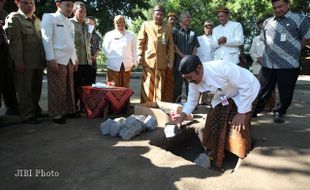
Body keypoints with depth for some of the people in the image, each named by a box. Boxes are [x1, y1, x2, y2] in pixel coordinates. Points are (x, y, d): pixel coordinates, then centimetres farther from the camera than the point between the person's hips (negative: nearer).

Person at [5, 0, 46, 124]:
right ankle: (27, 115, 9)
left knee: (37, 88, 13)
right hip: (25, 62, -6)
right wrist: (18, 61, -17)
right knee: (25, 89, 1)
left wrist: (44, 59, 13)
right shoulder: (14, 18, -3)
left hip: (38, 61, 6)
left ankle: (35, 110, 27)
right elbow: (15, 41, -11)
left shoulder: (37, 20, 16)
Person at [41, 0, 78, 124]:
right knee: (57, 88, -4)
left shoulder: (70, 23, 19)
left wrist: (75, 59, 13)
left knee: (69, 87, 9)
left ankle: (69, 110, 19)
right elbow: (47, 39, -9)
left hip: (70, 59, 7)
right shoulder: (49, 17, -1)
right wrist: (51, 59, -17)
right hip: (57, 59, -6)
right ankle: (56, 114, 5)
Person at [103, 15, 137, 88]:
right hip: (114, 65, -1)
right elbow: (105, 49, 12)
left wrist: (134, 63, 8)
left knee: (125, 87, 3)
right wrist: (111, 58, 5)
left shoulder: (131, 35, 12)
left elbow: (134, 50, 12)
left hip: (127, 65, 2)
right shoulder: (109, 35, 10)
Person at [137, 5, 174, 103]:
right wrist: (139, 55, -4)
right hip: (148, 60, -1)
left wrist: (171, 61, 3)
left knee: (159, 86, 5)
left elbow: (171, 46, 10)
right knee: (147, 86, 1)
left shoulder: (168, 28, 11)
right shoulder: (146, 25, 8)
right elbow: (140, 41, 7)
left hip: (162, 62, 2)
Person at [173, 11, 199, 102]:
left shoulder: (193, 32, 17)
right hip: (179, 60, -3)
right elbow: (174, 45, -2)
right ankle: (177, 102, 5)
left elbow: (195, 46, 14)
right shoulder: (176, 31, 6)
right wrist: (183, 56, -10)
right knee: (178, 83, -1)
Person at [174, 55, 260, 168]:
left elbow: (246, 87, -29)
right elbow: (192, 101, -1)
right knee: (214, 125, 1)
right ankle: (216, 158, 23)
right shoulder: (194, 81, -17)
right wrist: (181, 117, -17)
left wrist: (241, 113, -25)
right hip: (224, 96, 6)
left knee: (238, 128, -13)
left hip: (247, 90, -6)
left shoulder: (223, 68, -39)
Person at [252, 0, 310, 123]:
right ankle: (253, 111, 18)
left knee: (285, 93, 6)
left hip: (288, 65, -3)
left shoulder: (298, 19, -1)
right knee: (263, 90, 9)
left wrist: (292, 48, 7)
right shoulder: (267, 22, 11)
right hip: (268, 64, 3)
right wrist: (273, 51, 13)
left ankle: (279, 113, 24)